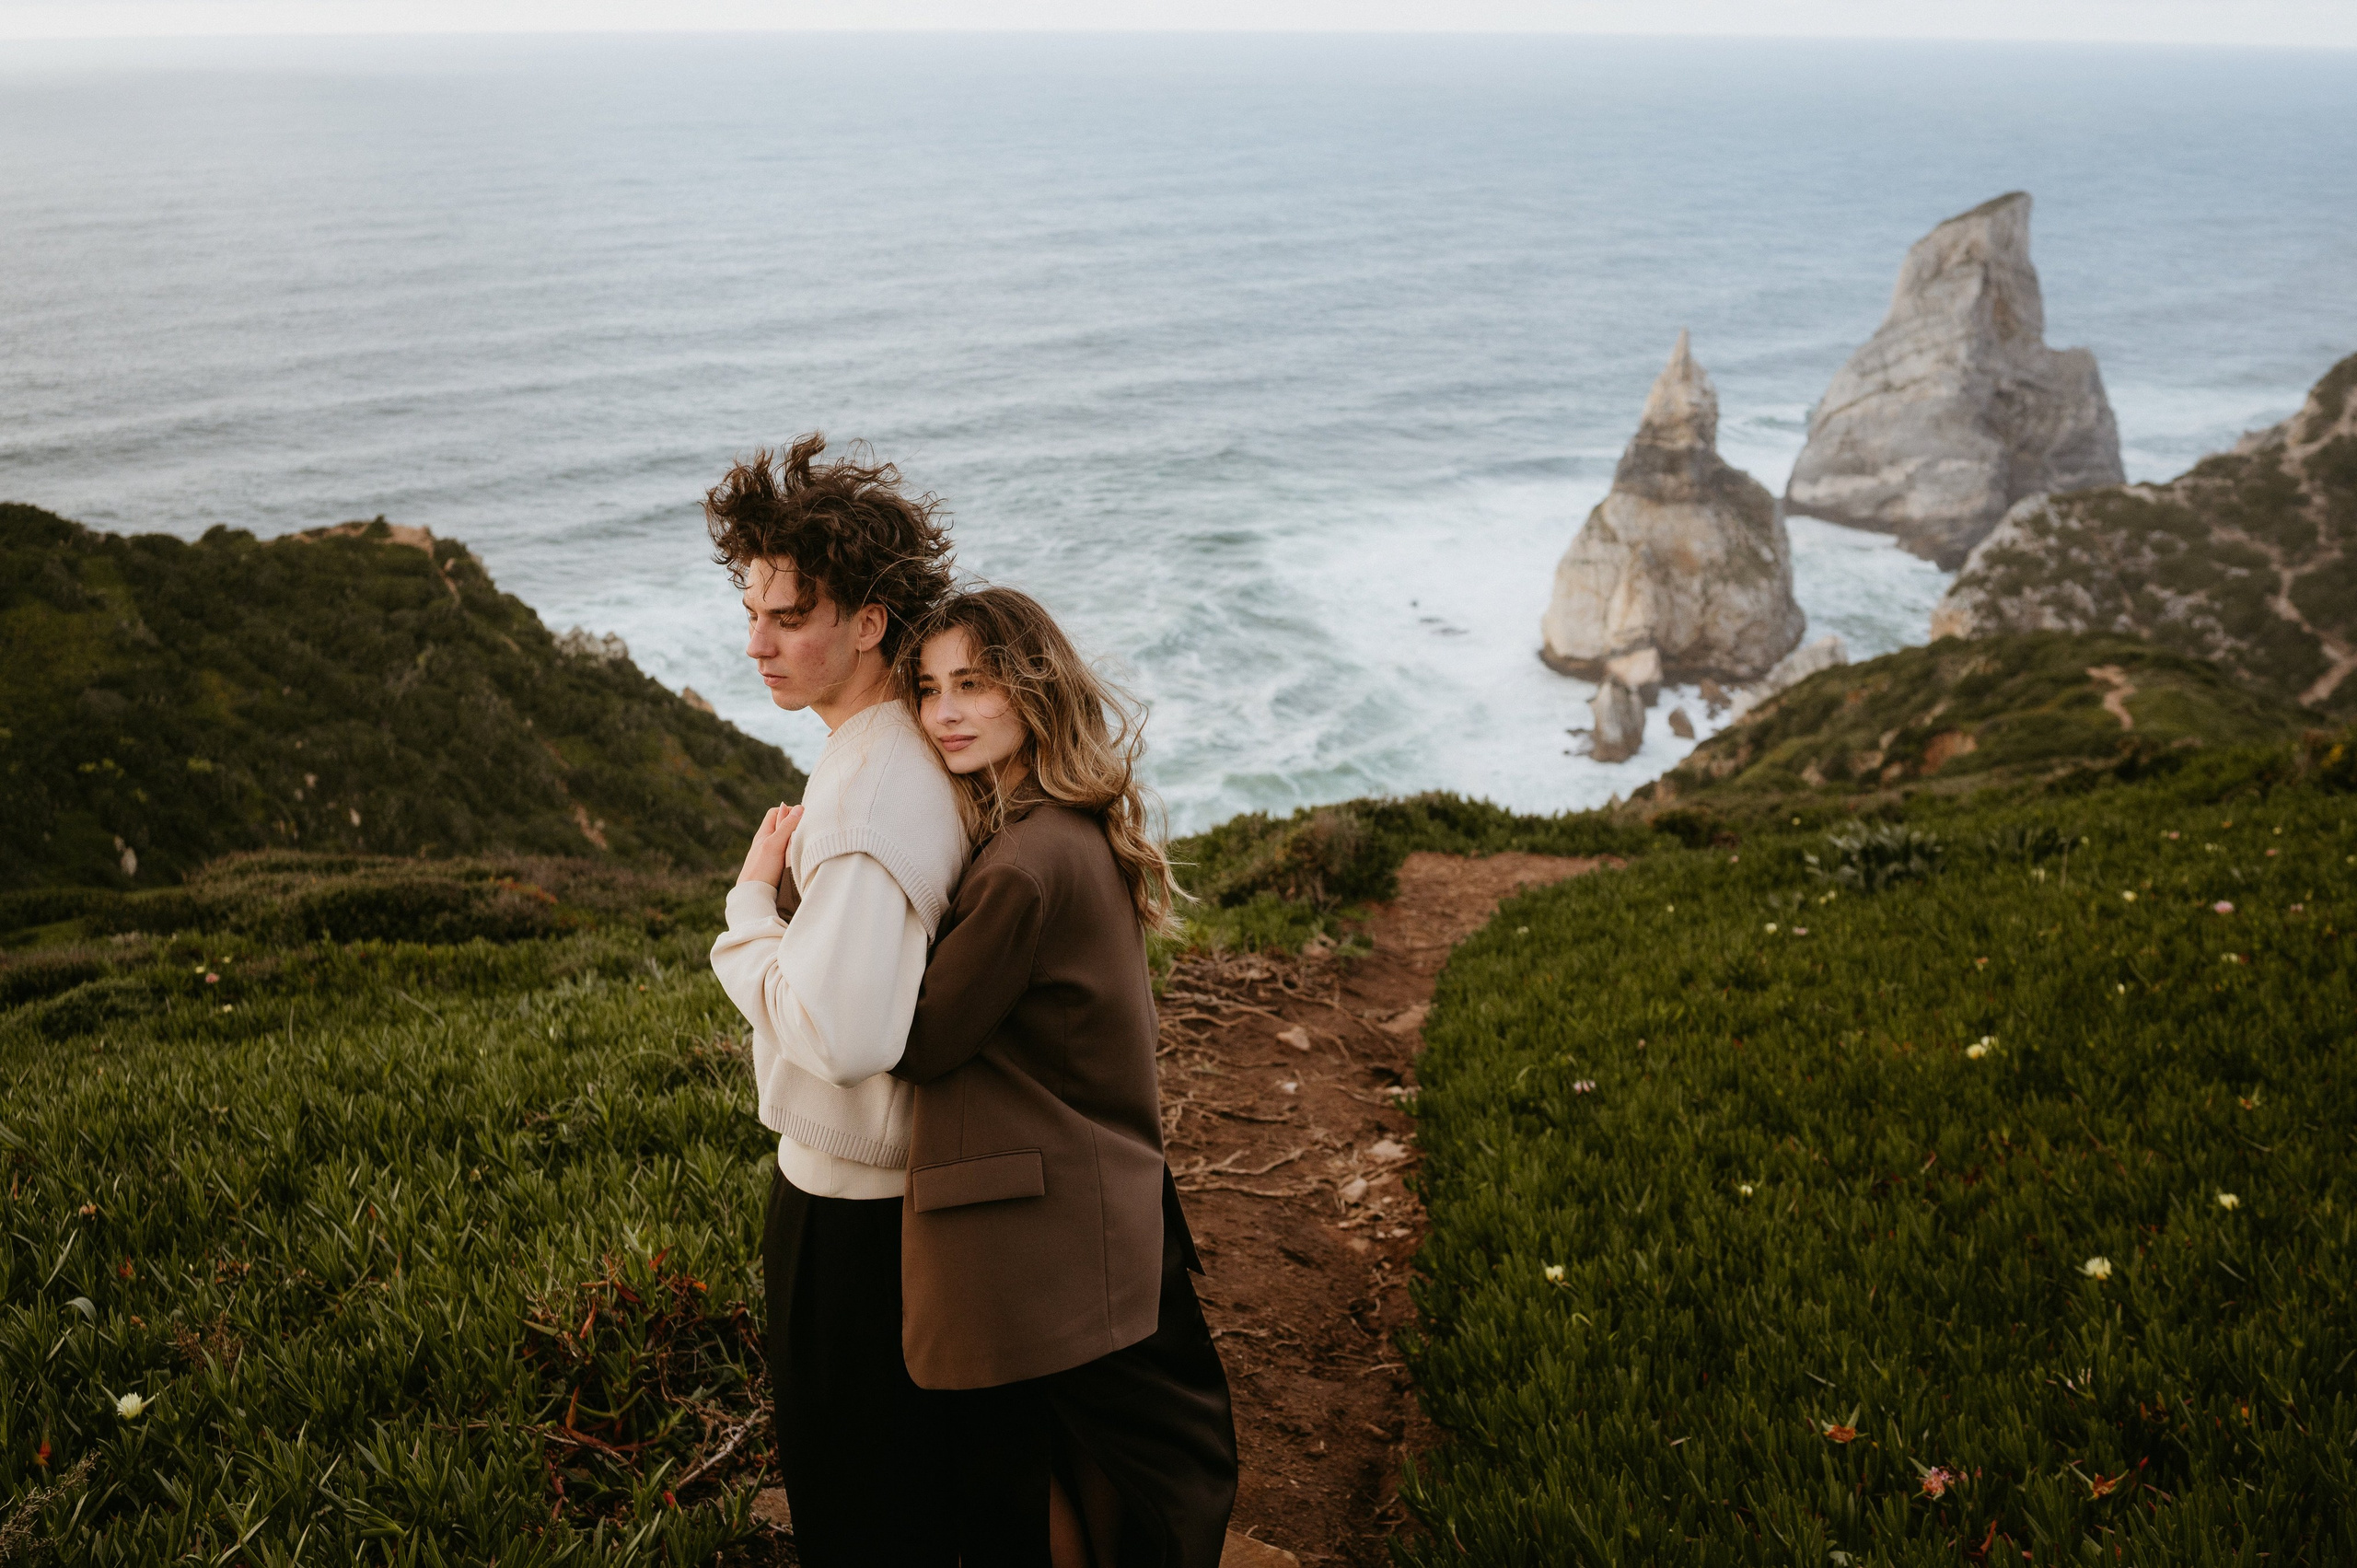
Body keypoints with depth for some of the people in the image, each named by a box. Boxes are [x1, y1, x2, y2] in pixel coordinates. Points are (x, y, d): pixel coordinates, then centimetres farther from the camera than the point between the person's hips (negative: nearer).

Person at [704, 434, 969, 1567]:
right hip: (903, 1172, 10)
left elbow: (837, 1035, -37)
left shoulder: (867, 804, -28)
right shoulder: (903, 749, 5)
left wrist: (754, 899, -23)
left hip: (851, 1202, -10)